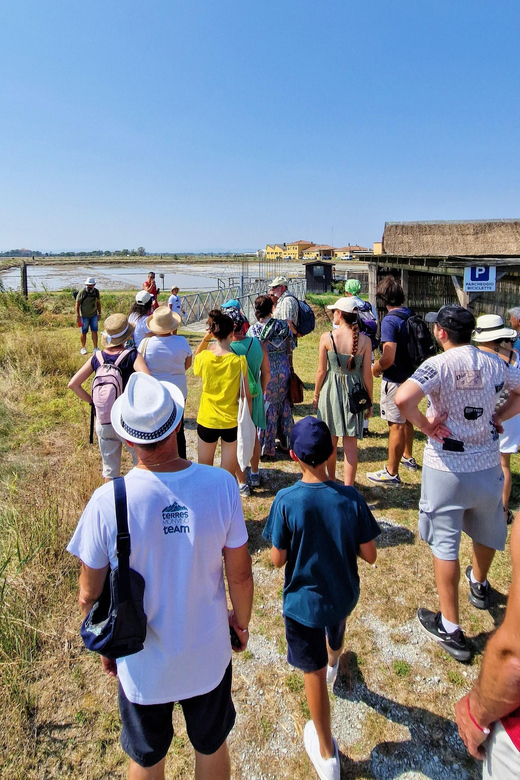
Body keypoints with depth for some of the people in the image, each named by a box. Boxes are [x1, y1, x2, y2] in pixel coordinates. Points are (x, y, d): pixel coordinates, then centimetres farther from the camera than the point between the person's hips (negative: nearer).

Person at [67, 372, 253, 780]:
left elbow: (90, 595, -12)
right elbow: (240, 573, -12)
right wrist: (241, 620, 8)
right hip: (209, 654, 1)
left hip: (142, 663, 0)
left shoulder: (108, 502, -26)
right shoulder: (221, 485, -24)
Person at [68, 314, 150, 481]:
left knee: (110, 470, 18)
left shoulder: (97, 358, -3)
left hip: (103, 422, 4)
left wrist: (92, 401, 4)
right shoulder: (132, 356, -14)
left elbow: (73, 384, -4)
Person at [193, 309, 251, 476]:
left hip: (207, 421, 1)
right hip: (232, 422, -1)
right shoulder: (239, 361, -15)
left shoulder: (203, 358, -11)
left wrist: (205, 338, 3)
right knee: (228, 474, 12)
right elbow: (247, 396, -9)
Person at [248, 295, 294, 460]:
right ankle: (287, 443, 32)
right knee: (284, 407, 18)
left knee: (266, 409, 8)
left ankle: (266, 449, 15)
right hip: (283, 371, 3)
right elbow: (290, 350, 2)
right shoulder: (283, 325, -3)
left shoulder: (253, 330, -8)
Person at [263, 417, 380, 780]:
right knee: (335, 628, 37)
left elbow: (277, 559, -17)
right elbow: (369, 555, -11)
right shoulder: (351, 498, -20)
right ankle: (334, 663, 70)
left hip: (303, 602, -3)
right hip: (344, 595, 4)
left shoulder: (286, 501, -27)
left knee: (314, 672, 17)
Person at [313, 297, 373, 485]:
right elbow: (367, 374, -4)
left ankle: (331, 480, 35)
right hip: (354, 391, 0)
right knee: (350, 443, 6)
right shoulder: (365, 340, -7)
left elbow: (321, 371, -6)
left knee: (330, 440, 17)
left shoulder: (327, 338, -10)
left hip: (331, 390, 0)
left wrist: (316, 395, 8)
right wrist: (369, 400, 8)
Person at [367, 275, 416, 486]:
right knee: (406, 418, 24)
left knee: (396, 425, -1)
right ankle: (408, 457, 43)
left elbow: (388, 358, -26)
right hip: (411, 375, 9)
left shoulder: (390, 320, -21)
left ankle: (392, 473, 9)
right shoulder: (412, 316, 4)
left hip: (396, 380, -9)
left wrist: (374, 369, -9)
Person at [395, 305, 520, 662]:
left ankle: (450, 629, 17)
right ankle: (479, 585, 55)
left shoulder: (439, 364, -18)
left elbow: (403, 398, -34)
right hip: (488, 464, 6)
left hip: (447, 467, -5)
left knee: (445, 543, 7)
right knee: (487, 531, 28)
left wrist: (426, 426, -18)